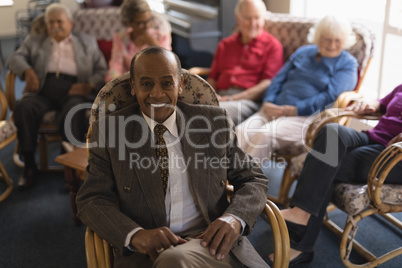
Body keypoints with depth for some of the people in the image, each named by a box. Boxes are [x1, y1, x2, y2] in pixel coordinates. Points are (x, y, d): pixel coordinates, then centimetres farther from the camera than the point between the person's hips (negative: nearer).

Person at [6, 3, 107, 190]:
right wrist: (27, 71, -12)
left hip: (72, 90, -2)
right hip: (42, 90, 2)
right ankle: (29, 165, -23)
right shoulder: (35, 41, 28)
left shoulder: (88, 43, 23)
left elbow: (102, 71, 13)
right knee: (23, 107, -31)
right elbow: (15, 58, 12)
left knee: (73, 111, -37)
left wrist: (89, 85, -9)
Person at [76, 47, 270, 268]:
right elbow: (91, 200, 1)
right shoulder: (109, 129, 6)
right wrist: (134, 234, -20)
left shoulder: (214, 122, 9)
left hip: (210, 241, 1)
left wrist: (235, 219, -11)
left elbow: (253, 180, 12)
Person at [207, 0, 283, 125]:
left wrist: (234, 98, -11)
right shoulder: (225, 44, 25)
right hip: (220, 98, 4)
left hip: (249, 100, -4)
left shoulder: (272, 45, 11)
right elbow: (212, 78, 23)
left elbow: (269, 83, -2)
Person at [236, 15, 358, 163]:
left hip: (308, 117, -5)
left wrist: (295, 109, -14)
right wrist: (268, 103, -1)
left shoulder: (347, 63, 6)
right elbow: (279, 79, 18)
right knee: (241, 132, -24)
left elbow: (330, 96, -8)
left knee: (263, 135, -32)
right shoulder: (302, 52, 22)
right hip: (274, 110, 5)